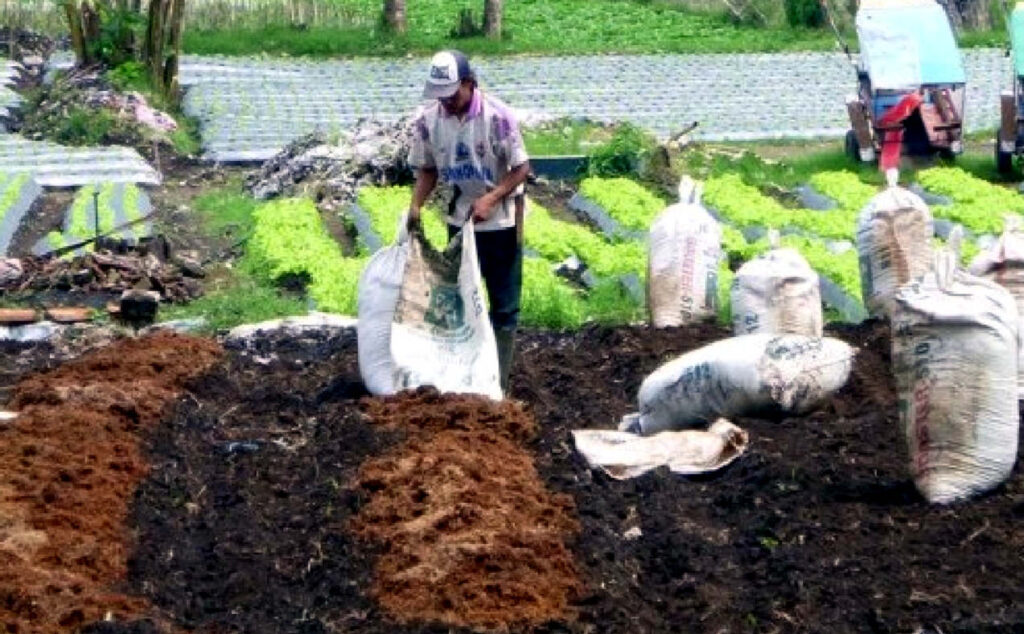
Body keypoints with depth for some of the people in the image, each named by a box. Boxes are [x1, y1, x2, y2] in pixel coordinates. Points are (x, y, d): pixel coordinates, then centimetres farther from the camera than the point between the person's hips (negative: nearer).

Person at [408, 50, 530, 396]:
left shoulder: (497, 115, -21)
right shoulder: (428, 119, -9)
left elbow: (521, 168, -15)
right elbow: (427, 169, 3)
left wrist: (490, 199, -29)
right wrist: (416, 206, -14)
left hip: (500, 223, -4)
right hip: (458, 223, 4)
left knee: (504, 306, 3)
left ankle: (498, 384, 10)